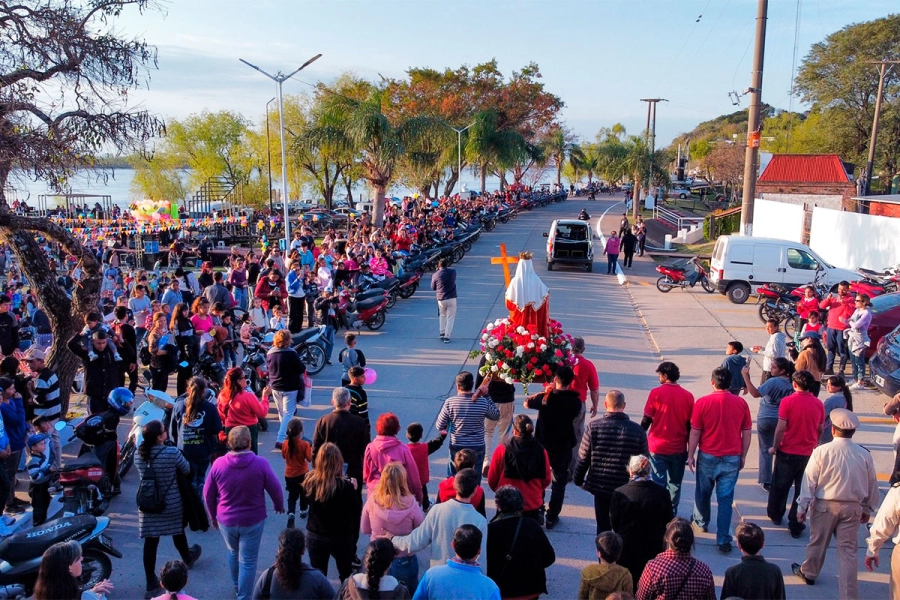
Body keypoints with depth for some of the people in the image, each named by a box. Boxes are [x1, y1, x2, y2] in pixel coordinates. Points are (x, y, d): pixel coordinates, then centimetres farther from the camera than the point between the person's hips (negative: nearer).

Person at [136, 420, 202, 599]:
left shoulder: (138, 454, -9)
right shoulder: (172, 452, -23)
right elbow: (186, 470, -6)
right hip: (172, 504, -2)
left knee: (150, 542, 7)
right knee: (178, 532, 24)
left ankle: (151, 585, 11)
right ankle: (187, 558, 52)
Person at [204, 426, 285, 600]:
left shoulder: (218, 464, -12)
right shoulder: (260, 463, -19)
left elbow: (208, 493, -1)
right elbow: (275, 488, -10)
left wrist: (213, 515, 15)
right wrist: (279, 505, 11)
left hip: (226, 520, 3)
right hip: (253, 521, -3)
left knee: (233, 553, 28)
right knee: (248, 561, 8)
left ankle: (237, 586, 49)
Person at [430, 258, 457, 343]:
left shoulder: (435, 275, -6)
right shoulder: (453, 272, -4)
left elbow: (433, 287, 6)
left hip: (441, 299, 1)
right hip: (451, 298, -1)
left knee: (442, 316, 23)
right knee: (450, 318, 5)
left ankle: (442, 333, 24)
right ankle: (447, 337, 0)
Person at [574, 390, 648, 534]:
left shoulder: (594, 427, -10)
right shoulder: (637, 430, -8)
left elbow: (583, 458, -6)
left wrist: (578, 479, 8)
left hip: (600, 486, 0)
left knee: (603, 527, 14)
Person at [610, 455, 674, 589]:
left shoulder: (620, 493, -18)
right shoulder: (662, 493, -12)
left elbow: (614, 522, -7)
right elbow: (668, 522, -2)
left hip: (627, 548, -1)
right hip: (653, 549, 1)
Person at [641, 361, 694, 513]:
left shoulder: (656, 393, -10)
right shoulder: (688, 396, -3)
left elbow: (646, 420, -8)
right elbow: (690, 425, 1)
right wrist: (690, 449, 11)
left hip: (657, 448, -2)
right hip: (679, 449, 2)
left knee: (658, 483, 5)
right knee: (675, 484, 15)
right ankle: (672, 514, 24)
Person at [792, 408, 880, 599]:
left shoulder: (821, 451, -14)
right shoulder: (864, 455, -5)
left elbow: (809, 481, -10)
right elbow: (872, 485, 6)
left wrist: (802, 506, -1)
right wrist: (867, 509, 20)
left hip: (825, 506, -1)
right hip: (853, 508, 2)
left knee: (818, 542, 18)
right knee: (848, 550, 5)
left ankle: (809, 573, 40)